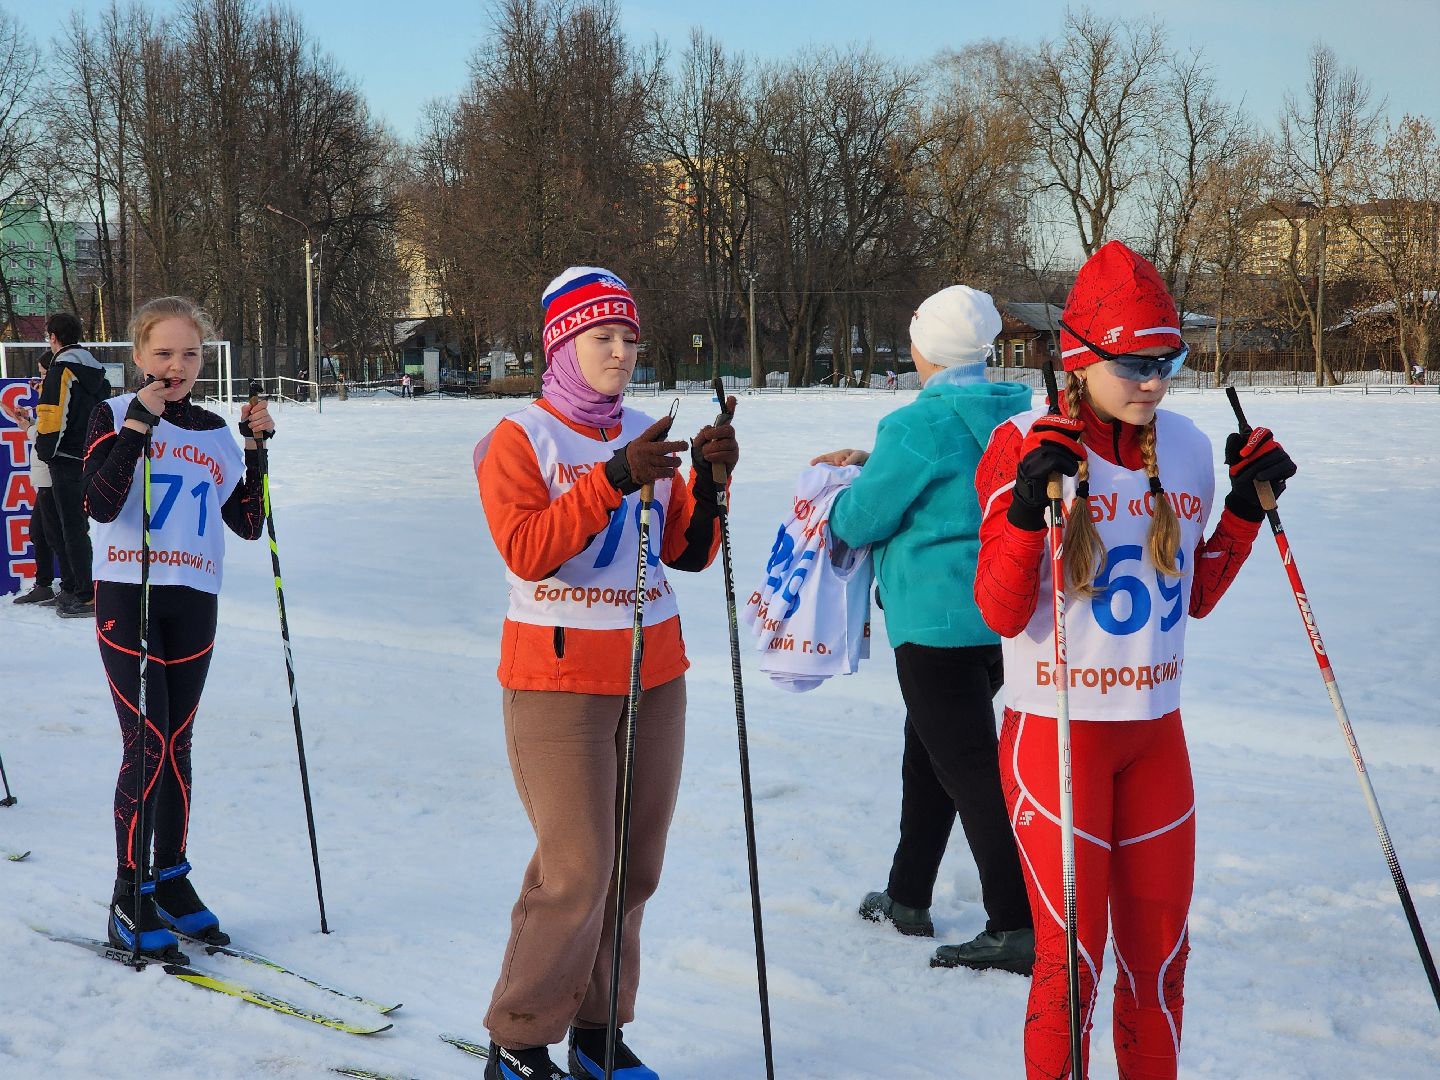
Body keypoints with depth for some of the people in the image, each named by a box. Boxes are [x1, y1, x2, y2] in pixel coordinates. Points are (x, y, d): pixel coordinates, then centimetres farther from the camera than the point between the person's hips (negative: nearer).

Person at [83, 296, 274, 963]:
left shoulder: (216, 432, 12)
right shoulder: (116, 415, -1)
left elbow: (249, 524, 11)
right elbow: (100, 503, -15)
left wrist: (255, 448, 2)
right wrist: (140, 424, -19)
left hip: (194, 602, 4)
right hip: (126, 594, -4)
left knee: (177, 745, 9)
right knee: (147, 743, -10)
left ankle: (170, 882, 20)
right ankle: (128, 904, -3)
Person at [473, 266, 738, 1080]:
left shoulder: (647, 436, 10)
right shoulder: (520, 439, -5)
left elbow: (689, 553, 7)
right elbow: (526, 550, -19)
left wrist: (709, 481, -10)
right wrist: (613, 478, -26)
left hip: (654, 671, 6)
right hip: (558, 677, -6)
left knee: (636, 866, 7)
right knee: (579, 872, -9)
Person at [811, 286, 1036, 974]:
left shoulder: (916, 425, -18)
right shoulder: (1015, 413, 6)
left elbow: (859, 520, -10)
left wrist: (838, 505, 13)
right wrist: (873, 463, 24)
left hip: (938, 620, -9)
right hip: (1002, 618, 9)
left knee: (967, 767, -6)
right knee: (928, 746, 21)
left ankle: (1016, 929, -8)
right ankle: (908, 898, 32)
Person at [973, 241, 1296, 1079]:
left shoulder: (1187, 446, 5)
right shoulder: (1028, 446, -10)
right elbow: (1001, 614, -13)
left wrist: (1248, 507, 6)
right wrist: (1029, 511, -26)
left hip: (1157, 733, 5)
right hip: (1057, 730, -5)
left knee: (1160, 954, 12)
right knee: (1072, 961, -1)